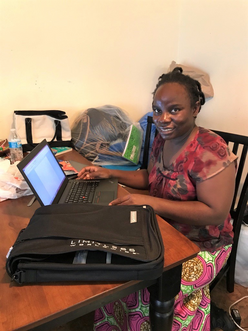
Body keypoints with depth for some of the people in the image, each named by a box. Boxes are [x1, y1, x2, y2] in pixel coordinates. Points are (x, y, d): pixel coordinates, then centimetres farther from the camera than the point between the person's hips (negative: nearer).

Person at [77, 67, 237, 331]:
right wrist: (110, 174, -1)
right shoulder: (162, 140, -1)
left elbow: (216, 213, -25)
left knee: (148, 287, -21)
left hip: (200, 245, -6)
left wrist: (152, 203, -30)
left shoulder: (211, 152, -24)